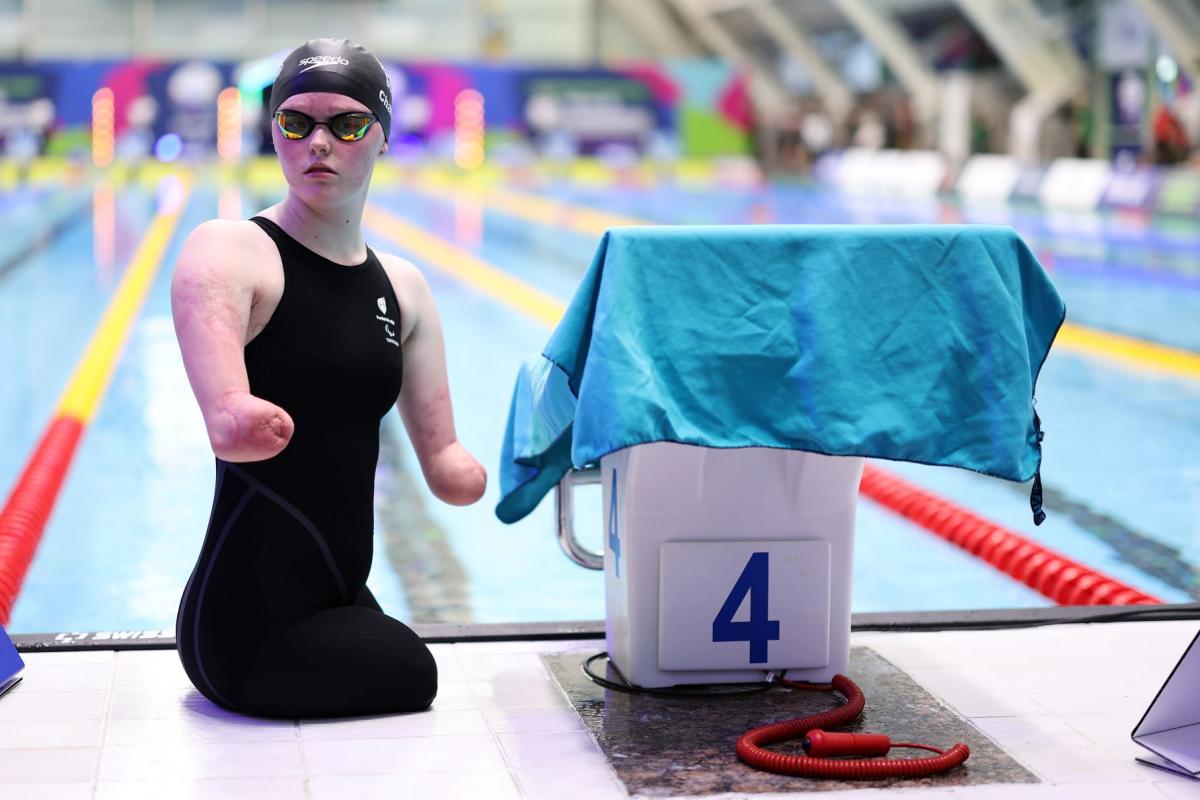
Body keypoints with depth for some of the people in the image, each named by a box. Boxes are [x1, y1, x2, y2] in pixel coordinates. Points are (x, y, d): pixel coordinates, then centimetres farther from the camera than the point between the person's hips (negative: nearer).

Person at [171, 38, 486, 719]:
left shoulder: (401, 286, 10)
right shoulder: (227, 252, -11)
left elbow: (445, 461, 4)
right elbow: (227, 421, -28)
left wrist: (475, 475, -14)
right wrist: (240, 424, -46)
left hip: (340, 597, 8)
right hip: (254, 620, -7)